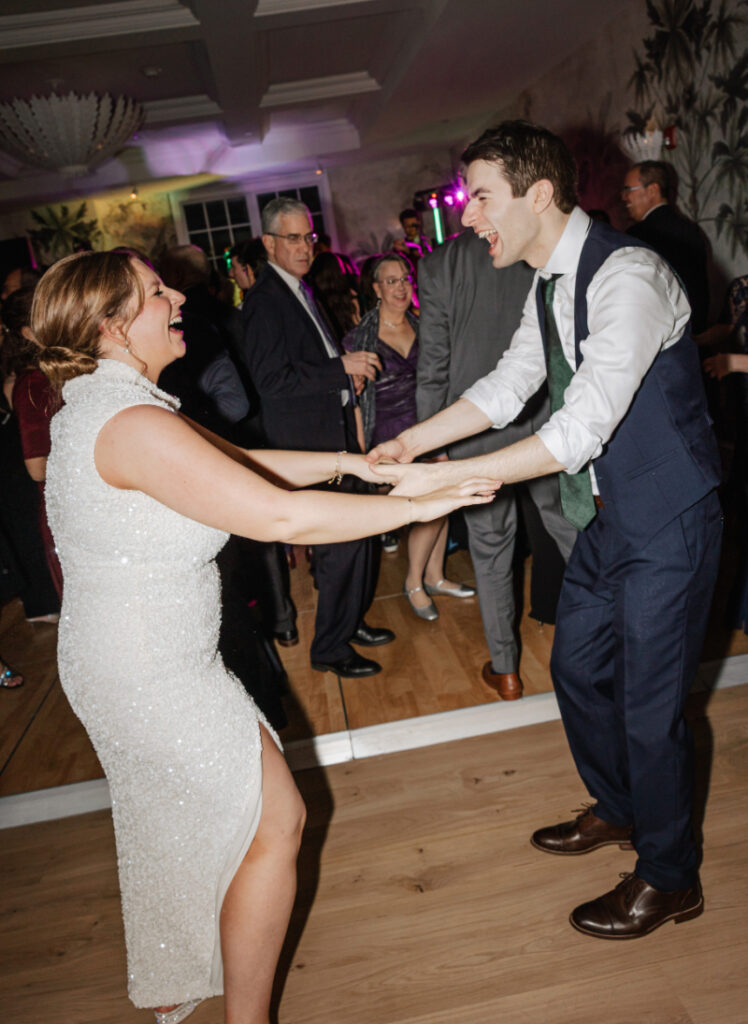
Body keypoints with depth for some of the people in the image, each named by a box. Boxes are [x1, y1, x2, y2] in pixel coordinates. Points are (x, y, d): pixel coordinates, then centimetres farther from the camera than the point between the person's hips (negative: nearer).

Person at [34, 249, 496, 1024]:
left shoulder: (97, 403, 6)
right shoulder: (131, 423, -27)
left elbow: (234, 463, 10)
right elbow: (281, 516, -32)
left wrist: (341, 460, 4)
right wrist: (417, 505, -22)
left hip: (114, 659, 10)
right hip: (153, 675, -10)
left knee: (176, 819, 28)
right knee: (274, 823, 5)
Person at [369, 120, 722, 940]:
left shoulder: (628, 276, -26)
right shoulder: (549, 285, 4)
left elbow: (580, 431, -32)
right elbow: (507, 387, 11)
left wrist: (443, 477, -30)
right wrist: (412, 440, 0)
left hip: (666, 529, -9)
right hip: (605, 517, 9)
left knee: (648, 707, 4)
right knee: (576, 668, 20)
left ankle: (668, 878, 29)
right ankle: (618, 810, 47)